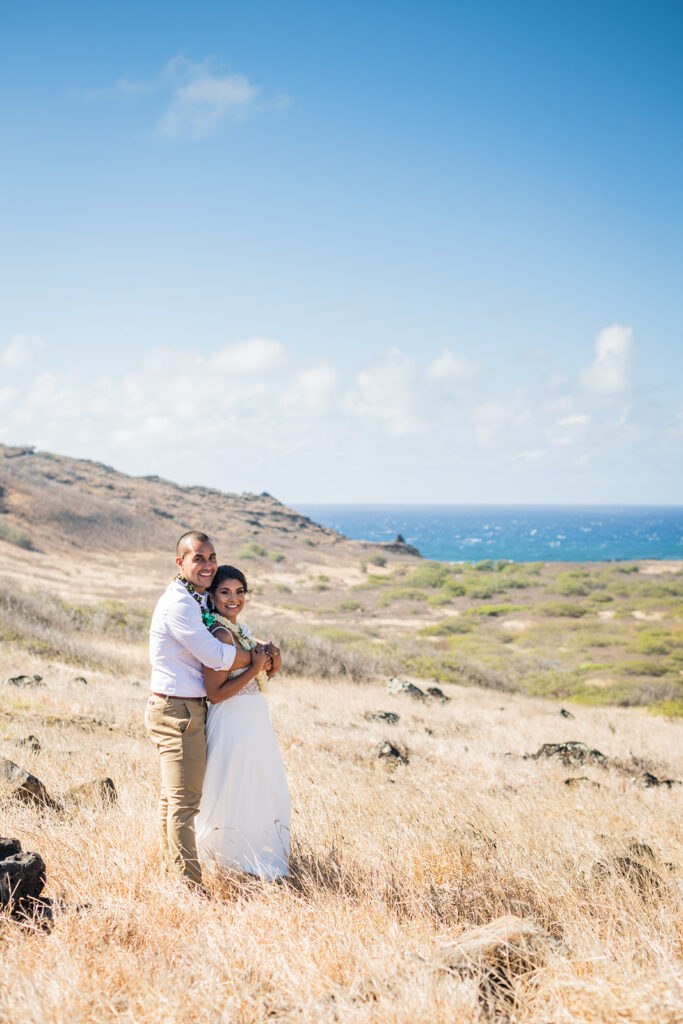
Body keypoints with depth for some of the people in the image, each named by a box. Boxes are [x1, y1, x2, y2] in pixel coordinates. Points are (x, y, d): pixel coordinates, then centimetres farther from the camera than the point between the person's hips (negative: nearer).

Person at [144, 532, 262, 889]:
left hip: (184, 709, 10)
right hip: (178, 711, -10)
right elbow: (217, 657, -22)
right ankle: (190, 884, -7)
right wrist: (255, 657, -6)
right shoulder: (178, 604, -18)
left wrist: (261, 648, 6)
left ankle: (172, 869, 25)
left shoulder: (198, 599, 13)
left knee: (172, 796, 16)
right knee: (185, 800, -9)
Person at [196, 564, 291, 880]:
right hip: (233, 726, -10)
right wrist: (255, 668, -23)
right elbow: (215, 693, -22)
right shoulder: (220, 634, -18)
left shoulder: (242, 630, 10)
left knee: (266, 793, 18)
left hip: (255, 722, 10)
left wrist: (272, 666, -1)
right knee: (235, 797, 1)